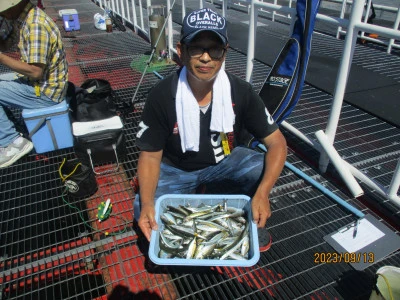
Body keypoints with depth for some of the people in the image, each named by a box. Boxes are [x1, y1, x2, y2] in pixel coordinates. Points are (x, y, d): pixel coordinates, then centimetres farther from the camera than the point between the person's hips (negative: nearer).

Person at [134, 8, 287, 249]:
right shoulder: (161, 96, -24)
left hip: (224, 160, 2)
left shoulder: (240, 91, -21)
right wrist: (147, 203, -35)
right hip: (176, 168, -1)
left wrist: (262, 193, -36)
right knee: (145, 213, -24)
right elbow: (151, 155, -16)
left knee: (264, 170, -26)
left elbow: (277, 142, -19)